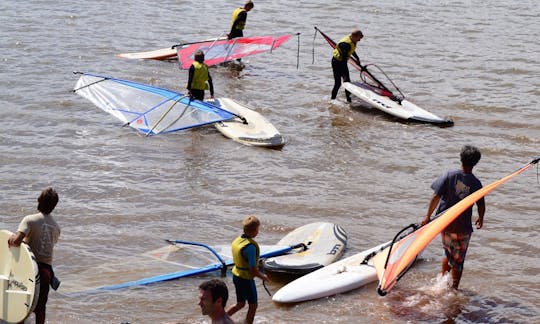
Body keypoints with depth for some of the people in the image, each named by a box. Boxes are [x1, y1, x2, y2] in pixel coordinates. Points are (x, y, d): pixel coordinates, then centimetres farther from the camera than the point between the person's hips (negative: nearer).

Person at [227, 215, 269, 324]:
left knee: (240, 304, 22)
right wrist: (263, 276, -5)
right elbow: (253, 270, -24)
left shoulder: (237, 240, -1)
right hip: (246, 279, -8)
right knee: (253, 305, 12)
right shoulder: (250, 246, -27)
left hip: (236, 275, 8)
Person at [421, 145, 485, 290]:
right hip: (463, 227, -1)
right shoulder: (476, 183, -9)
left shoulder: (450, 176, -10)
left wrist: (428, 216, -5)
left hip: (445, 224, 1)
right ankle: (454, 288, 17)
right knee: (458, 261, 12)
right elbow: (481, 206, -2)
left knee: (448, 254, 25)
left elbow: (436, 197, -13)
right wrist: (480, 219, 19)